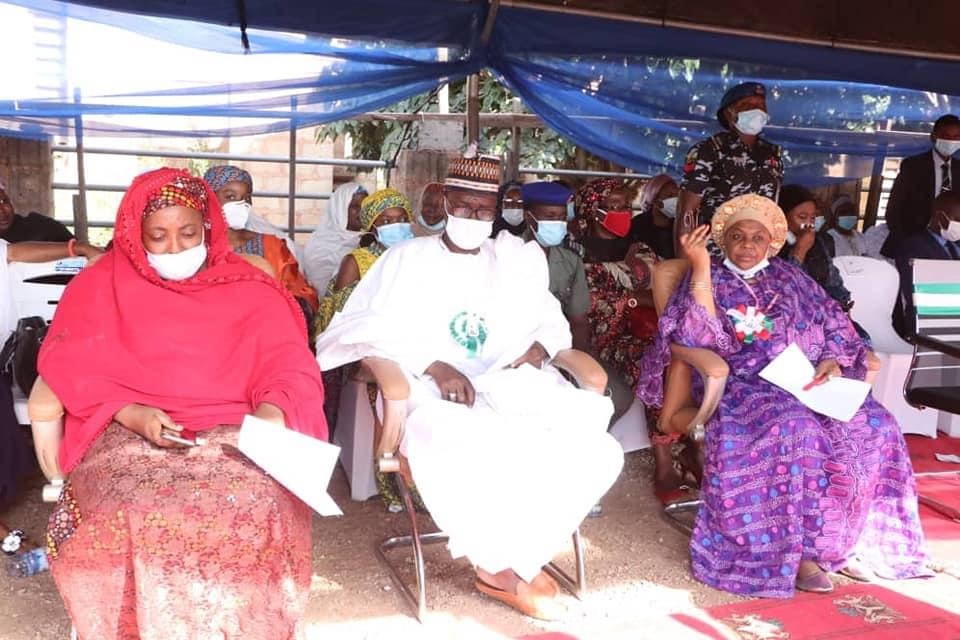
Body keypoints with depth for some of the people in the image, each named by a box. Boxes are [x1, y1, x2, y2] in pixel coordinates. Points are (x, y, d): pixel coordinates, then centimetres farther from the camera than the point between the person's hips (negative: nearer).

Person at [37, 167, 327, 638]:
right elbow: (68, 360, 2)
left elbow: (289, 363, 2)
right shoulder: (103, 284, 11)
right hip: (130, 432, 1)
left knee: (254, 506, -31)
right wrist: (129, 412, -15)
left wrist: (272, 410, -21)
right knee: (132, 511, -31)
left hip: (234, 432, 0)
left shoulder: (249, 289, 9)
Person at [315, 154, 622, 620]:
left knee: (596, 454, -19)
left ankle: (514, 560, -5)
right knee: (466, 457, -38)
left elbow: (551, 319, 24)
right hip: (432, 393, -4)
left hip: (510, 387, 4)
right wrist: (434, 366, -20)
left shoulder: (518, 259, 18)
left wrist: (540, 346, -2)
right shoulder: (410, 257, 6)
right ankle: (507, 566, -8)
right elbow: (369, 327, -6)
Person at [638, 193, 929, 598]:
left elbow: (836, 328, 19)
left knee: (872, 425, -21)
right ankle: (796, 549, -24)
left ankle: (845, 539, -8)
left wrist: (832, 361, -4)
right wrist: (701, 268, -17)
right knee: (794, 429, -36)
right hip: (744, 388, -5)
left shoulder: (791, 278, 19)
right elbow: (701, 338, -12)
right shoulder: (708, 280, 6)